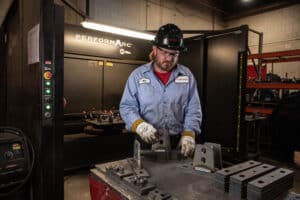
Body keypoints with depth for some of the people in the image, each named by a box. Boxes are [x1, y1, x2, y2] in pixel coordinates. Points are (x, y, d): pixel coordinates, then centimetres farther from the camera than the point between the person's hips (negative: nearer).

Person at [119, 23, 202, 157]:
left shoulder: (187, 75, 3)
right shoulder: (137, 75, -1)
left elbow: (193, 110, 1)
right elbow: (127, 107, -3)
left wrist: (188, 134, -13)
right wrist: (139, 125, -21)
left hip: (178, 143, 2)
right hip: (146, 143, -1)